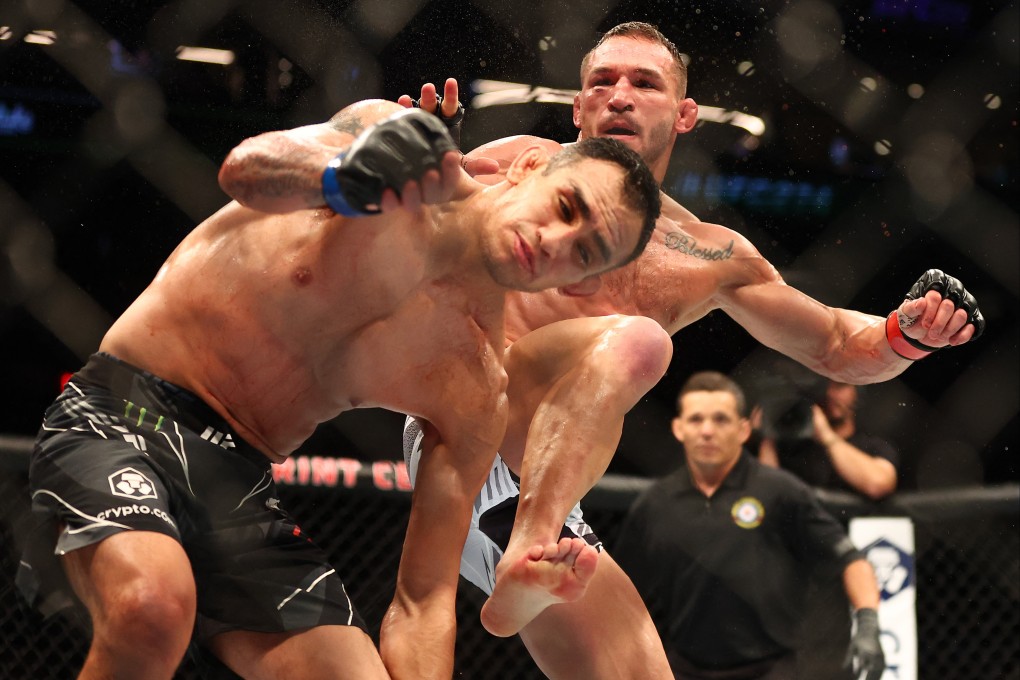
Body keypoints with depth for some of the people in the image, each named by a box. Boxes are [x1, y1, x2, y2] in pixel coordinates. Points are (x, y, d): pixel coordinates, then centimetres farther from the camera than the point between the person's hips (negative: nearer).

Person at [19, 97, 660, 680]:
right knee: (153, 607, -34)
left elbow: (422, 603, -3)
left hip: (239, 485, 4)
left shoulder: (478, 392, -1)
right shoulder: (387, 131, -5)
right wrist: (343, 181, -47)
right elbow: (246, 166, -25)